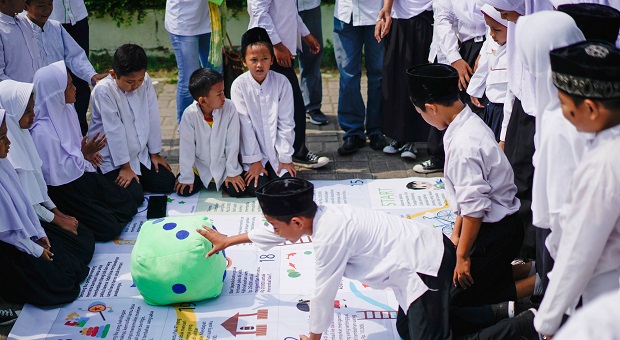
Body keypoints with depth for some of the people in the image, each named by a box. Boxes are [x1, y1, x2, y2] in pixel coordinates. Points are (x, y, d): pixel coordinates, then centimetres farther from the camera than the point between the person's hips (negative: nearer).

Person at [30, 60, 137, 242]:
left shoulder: (67, 110, -1)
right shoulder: (42, 131, -28)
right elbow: (54, 174, -23)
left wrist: (88, 151, -4)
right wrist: (82, 153, -22)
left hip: (81, 174, 9)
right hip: (63, 190, -9)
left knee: (129, 206, 7)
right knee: (109, 228, -11)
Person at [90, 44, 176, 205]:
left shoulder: (145, 81, -8)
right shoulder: (104, 90, -24)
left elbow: (152, 117, 0)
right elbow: (114, 130, -22)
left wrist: (155, 153, 5)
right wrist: (125, 166, -17)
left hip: (140, 153, 6)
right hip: (113, 158, -6)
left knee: (167, 183, 1)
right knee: (135, 196, -17)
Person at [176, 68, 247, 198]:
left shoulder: (229, 108, -22)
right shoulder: (190, 114, -23)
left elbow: (232, 142, -15)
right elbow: (186, 147, -15)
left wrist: (233, 173, -9)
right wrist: (186, 177, -11)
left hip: (223, 163, 0)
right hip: (199, 166, 0)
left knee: (238, 191, -13)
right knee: (184, 190, -11)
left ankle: (221, 180, 21)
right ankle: (201, 180, 22)